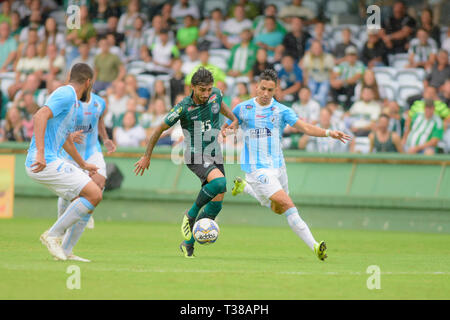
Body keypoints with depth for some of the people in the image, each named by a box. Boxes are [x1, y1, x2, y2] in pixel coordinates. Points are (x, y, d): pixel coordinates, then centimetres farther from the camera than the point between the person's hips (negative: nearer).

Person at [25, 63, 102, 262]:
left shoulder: (72, 100, 22)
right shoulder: (66, 95, -10)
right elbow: (40, 116, -25)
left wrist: (83, 165, 47)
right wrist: (40, 153, -33)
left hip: (51, 161, 10)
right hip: (45, 163, -10)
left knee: (91, 196, 11)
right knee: (94, 194, -15)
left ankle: (65, 251, 11)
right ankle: (53, 235, -9)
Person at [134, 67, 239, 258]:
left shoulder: (215, 95, -2)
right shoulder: (183, 108, -16)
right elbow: (160, 129, -3)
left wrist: (234, 119, 21)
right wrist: (147, 156, 4)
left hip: (215, 155, 6)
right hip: (195, 156, -6)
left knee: (216, 204, -2)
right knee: (219, 182, -33)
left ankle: (188, 243, 11)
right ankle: (191, 214, -11)